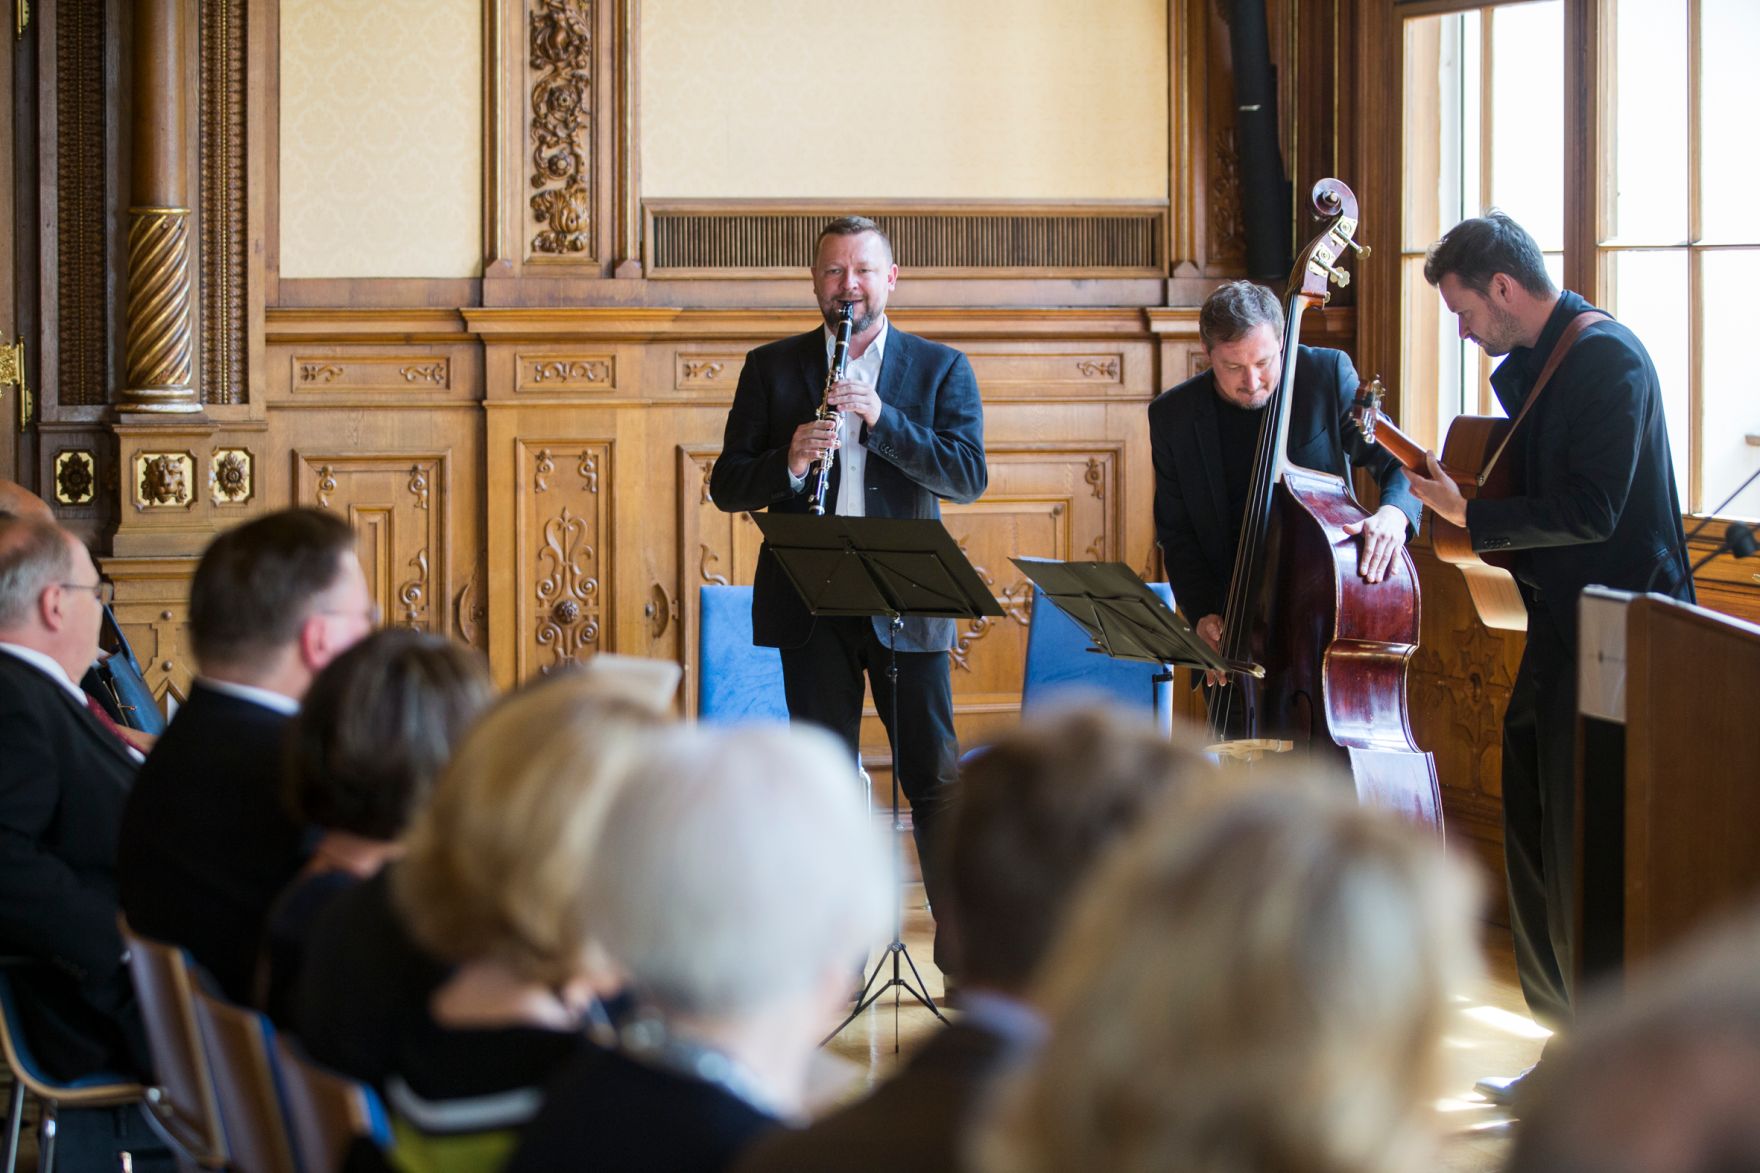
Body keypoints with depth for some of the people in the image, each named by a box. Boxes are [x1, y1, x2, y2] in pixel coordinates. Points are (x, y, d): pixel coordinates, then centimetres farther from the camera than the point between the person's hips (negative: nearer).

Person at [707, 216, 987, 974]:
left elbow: (968, 477, -8)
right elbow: (726, 486, 3)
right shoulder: (771, 369, 7)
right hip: (809, 605, 1)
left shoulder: (941, 369, 5)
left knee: (935, 775, 1)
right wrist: (789, 463, -17)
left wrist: (878, 416, -19)